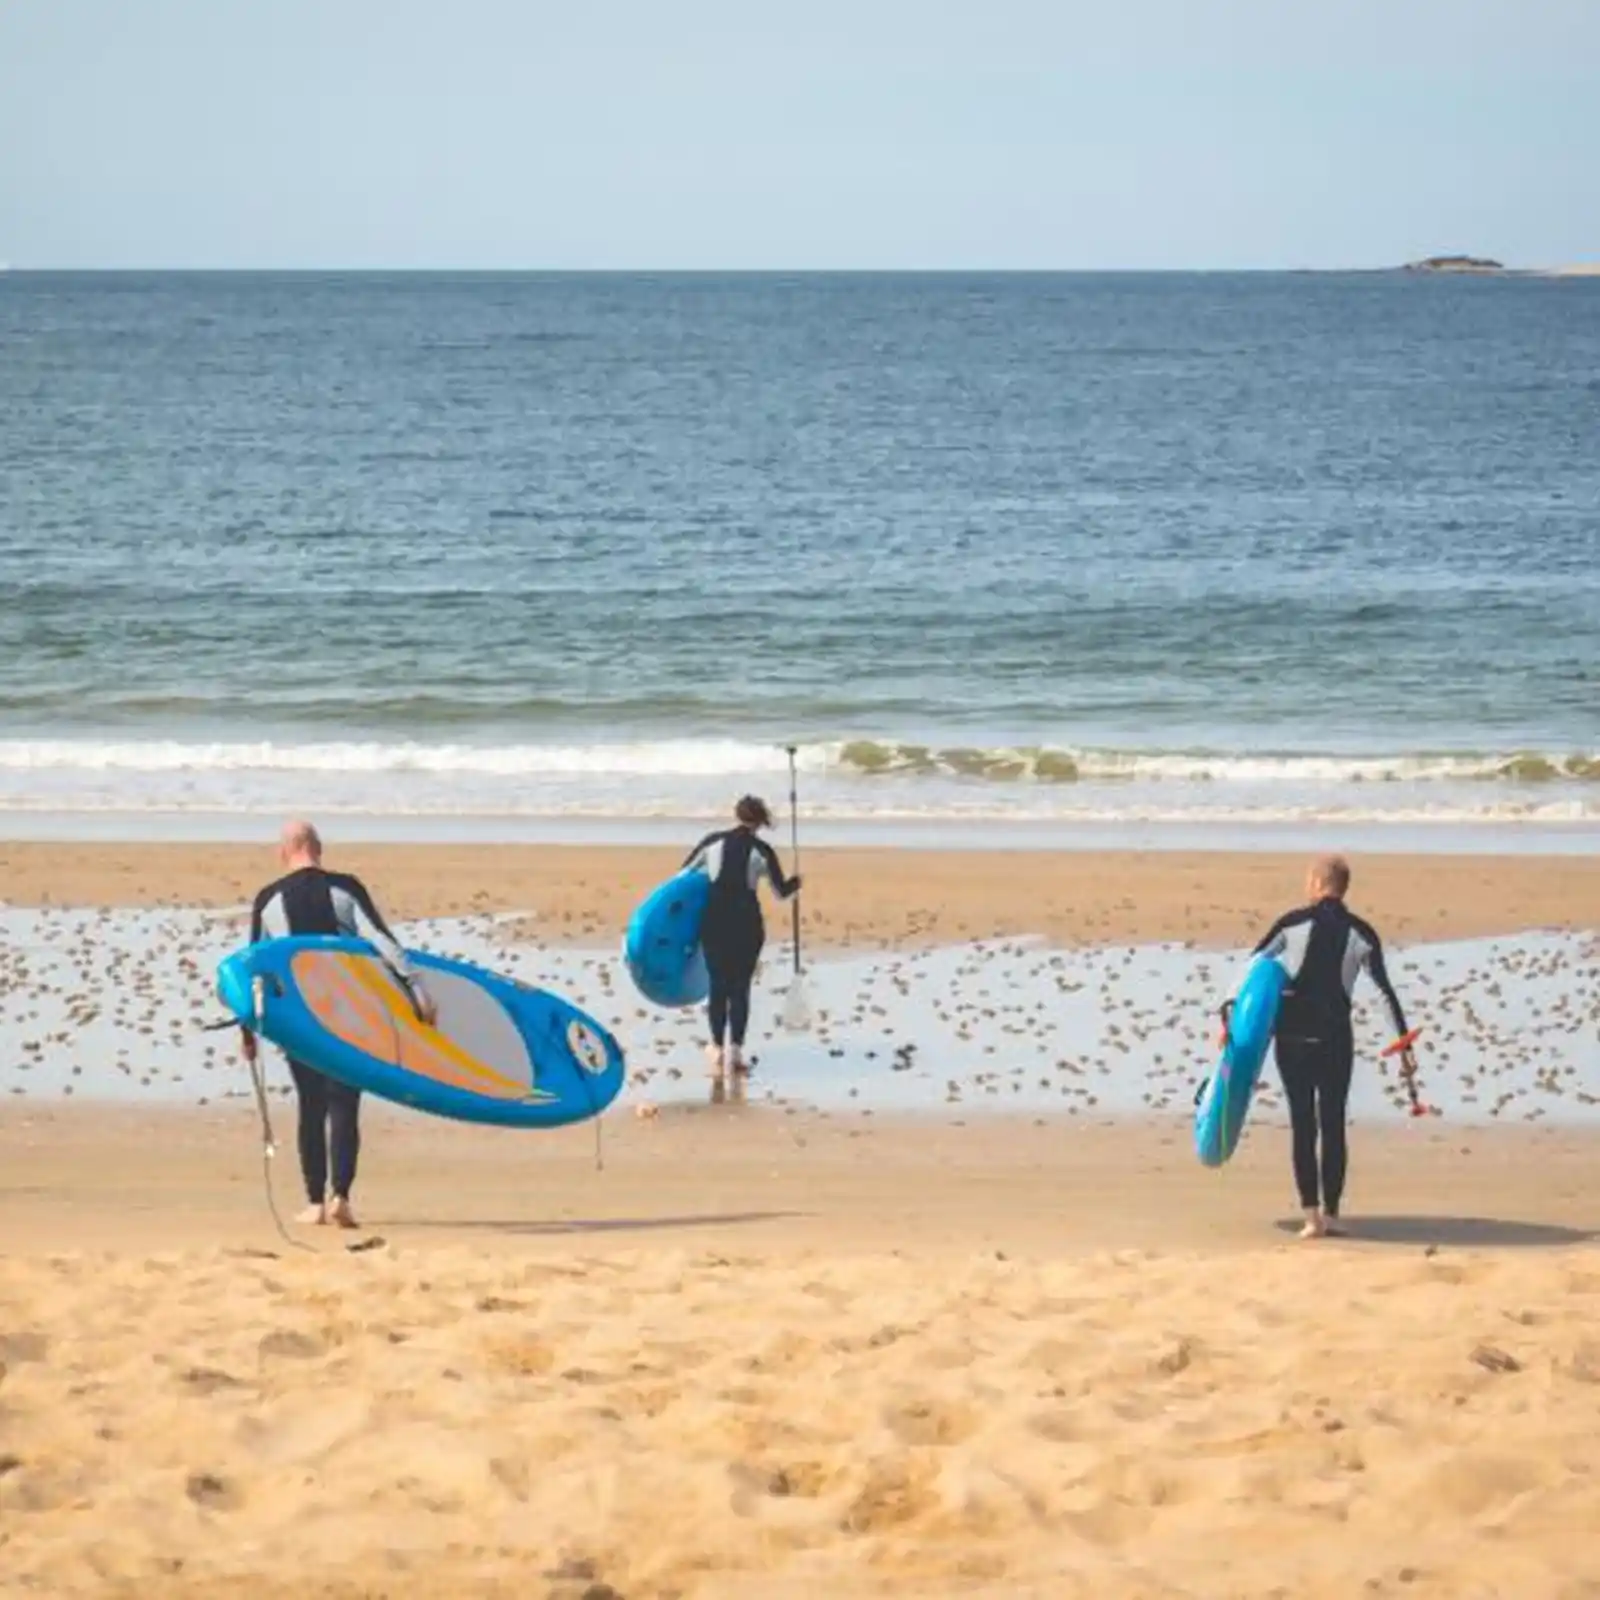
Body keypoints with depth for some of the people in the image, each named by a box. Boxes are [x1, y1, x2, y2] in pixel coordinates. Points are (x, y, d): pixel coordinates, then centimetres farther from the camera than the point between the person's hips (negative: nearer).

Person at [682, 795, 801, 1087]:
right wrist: (796, 883, 27)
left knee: (718, 986, 8)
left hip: (715, 921, 1)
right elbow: (781, 892, 6)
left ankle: (718, 1051, 2)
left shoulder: (713, 842, 0)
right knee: (740, 988, 7)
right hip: (746, 922, -1)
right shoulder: (762, 851, -2)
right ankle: (735, 1052, 2)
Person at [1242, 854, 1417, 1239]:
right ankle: (1331, 1213, 9)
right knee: (1333, 1124, 9)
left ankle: (1312, 1215, -5)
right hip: (1335, 1037, 1)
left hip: (1292, 1035, -1)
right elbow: (1385, 992, 1)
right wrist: (1404, 1043, 4)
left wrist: (1230, 1007, -5)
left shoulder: (1292, 923, -2)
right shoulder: (1360, 934, 1)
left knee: (1302, 1124, 2)